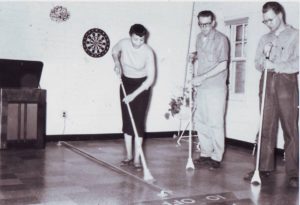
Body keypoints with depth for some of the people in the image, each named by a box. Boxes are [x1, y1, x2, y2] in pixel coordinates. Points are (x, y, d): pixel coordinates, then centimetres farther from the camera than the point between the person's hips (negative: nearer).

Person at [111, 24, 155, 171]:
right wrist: (117, 63, -10)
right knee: (127, 120, 6)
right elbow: (114, 51, 11)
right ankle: (129, 156, 16)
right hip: (126, 83, 4)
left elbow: (151, 78, -23)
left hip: (142, 85, -4)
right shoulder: (123, 43, -14)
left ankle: (137, 158, -1)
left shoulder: (148, 52, -23)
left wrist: (134, 95, -26)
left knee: (139, 121, -7)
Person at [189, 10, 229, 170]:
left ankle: (216, 158, 6)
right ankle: (206, 154, 21)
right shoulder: (199, 37, 12)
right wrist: (194, 55, 6)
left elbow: (222, 65, -15)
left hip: (216, 88, -7)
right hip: (201, 87, 7)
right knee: (200, 121, 10)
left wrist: (202, 77, -19)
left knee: (216, 123, -3)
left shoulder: (221, 39, -10)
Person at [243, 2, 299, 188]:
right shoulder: (265, 39, 19)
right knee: (266, 128, 2)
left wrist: (275, 66, -11)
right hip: (267, 84, 4)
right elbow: (258, 65, 17)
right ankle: (265, 168, 8)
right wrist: (264, 55, -2)